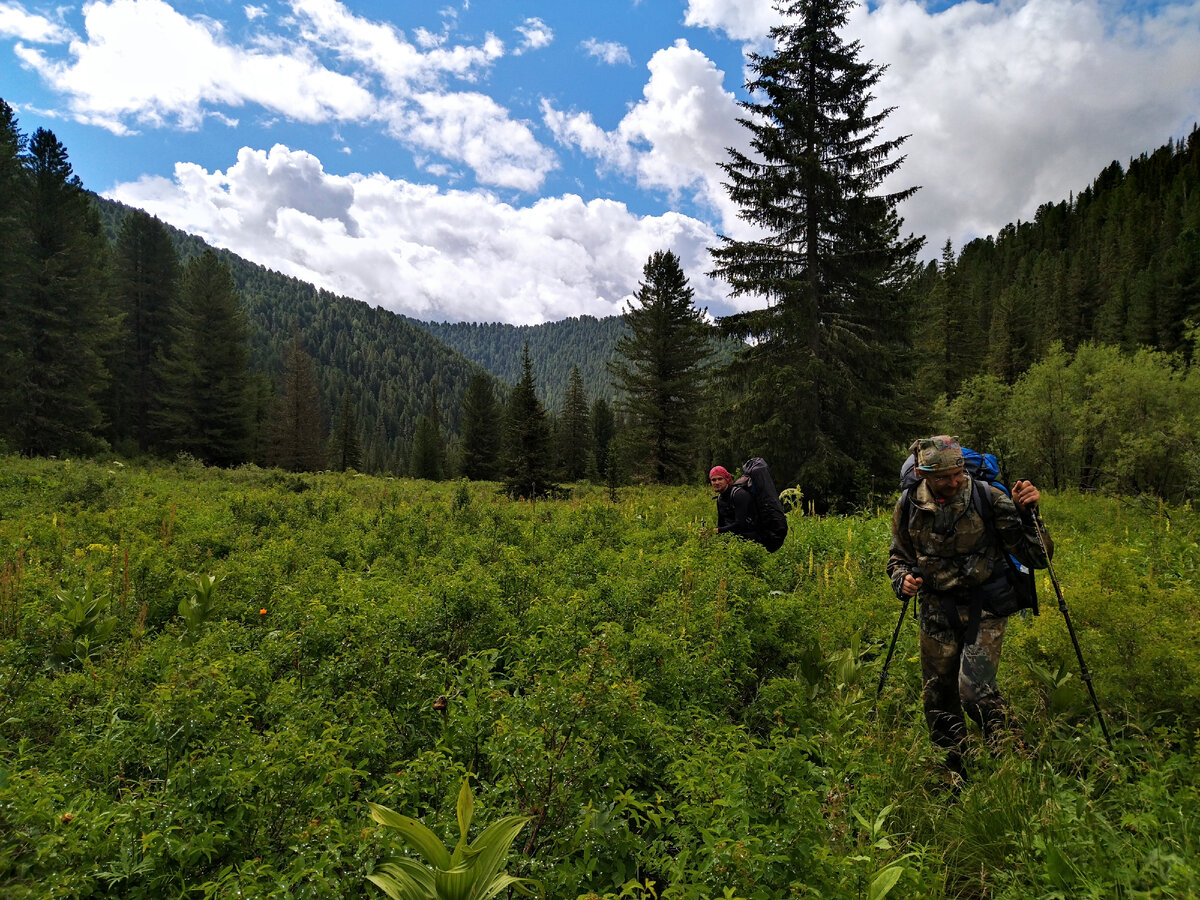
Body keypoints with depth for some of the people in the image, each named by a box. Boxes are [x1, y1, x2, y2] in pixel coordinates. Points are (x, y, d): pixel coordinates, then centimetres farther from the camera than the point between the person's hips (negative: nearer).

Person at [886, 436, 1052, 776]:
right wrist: (902, 579, -11)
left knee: (974, 690, -17)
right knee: (937, 695, 12)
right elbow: (899, 555, 10)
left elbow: (1034, 555, -14)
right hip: (936, 608, 3)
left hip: (984, 604, -3)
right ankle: (950, 771, 33)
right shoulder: (909, 507, -5)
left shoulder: (988, 498, -14)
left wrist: (1026, 513, -29)